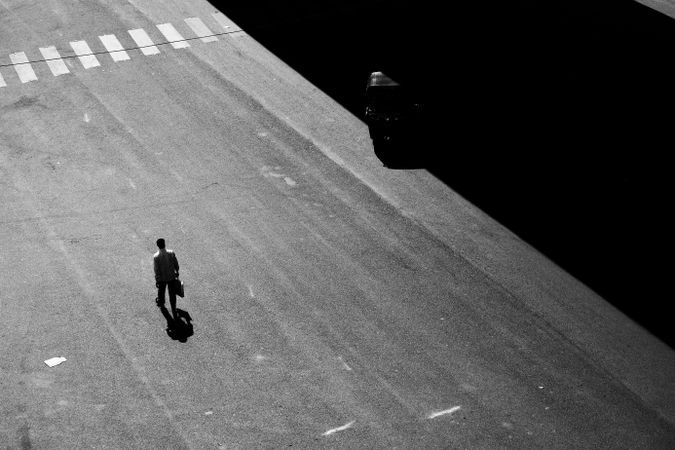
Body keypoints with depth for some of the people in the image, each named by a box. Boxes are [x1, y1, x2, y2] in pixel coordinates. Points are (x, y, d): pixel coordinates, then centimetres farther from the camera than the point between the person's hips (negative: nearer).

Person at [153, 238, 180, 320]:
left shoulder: (156, 257, -25)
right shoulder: (171, 253, -18)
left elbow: (156, 270, -17)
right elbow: (176, 264, -5)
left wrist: (156, 280, -4)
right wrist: (176, 272, 15)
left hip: (162, 278, -1)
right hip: (172, 277, 1)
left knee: (161, 291, 28)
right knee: (172, 295, 12)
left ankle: (161, 302, 56)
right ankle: (174, 313, 16)